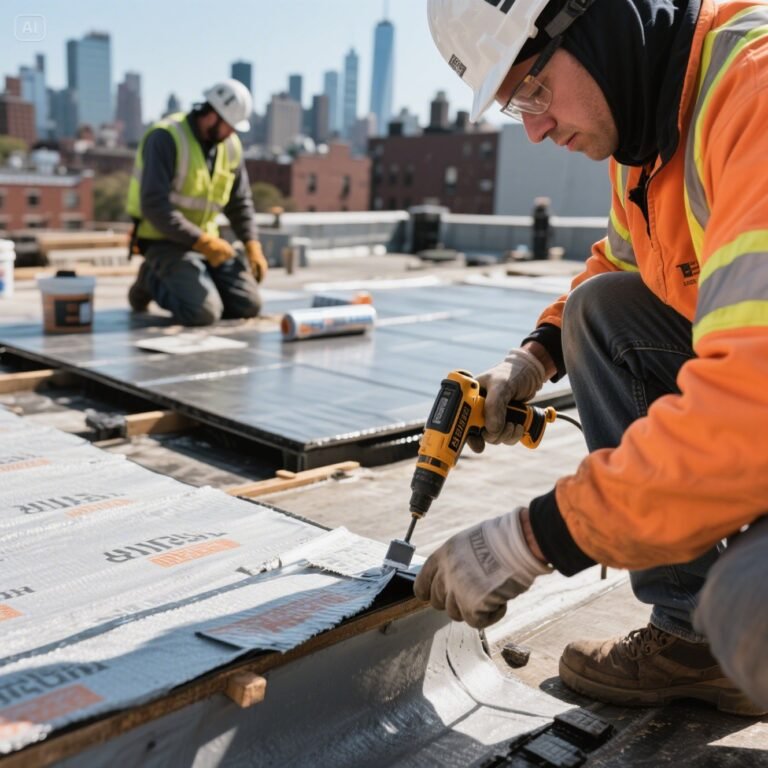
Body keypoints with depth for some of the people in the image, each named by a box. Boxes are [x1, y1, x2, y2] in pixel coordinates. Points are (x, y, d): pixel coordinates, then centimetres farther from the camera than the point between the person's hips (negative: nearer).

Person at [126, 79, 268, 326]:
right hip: (163, 240, -6)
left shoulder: (230, 145, 3)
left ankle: (188, 281, 15)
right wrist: (202, 242, -28)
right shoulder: (165, 138, -19)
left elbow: (240, 200, 12)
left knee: (248, 305, -5)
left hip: (205, 239, 7)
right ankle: (153, 279, 4)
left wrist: (253, 245, -2)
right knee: (204, 312, -25)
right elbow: (154, 206, -25)